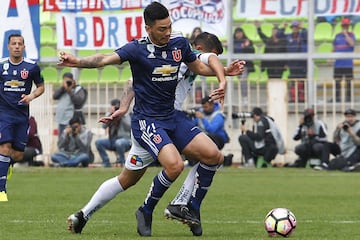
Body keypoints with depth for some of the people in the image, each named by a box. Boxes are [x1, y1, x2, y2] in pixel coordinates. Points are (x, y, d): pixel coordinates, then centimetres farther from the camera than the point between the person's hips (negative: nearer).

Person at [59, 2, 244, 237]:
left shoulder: (179, 43, 3)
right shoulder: (138, 48, -14)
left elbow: (199, 67, 19)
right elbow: (106, 59, -27)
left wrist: (221, 73, 0)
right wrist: (78, 62, -46)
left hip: (172, 117, 7)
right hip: (146, 120, -7)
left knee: (213, 155, -5)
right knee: (175, 165, -27)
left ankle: (192, 209, 11)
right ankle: (146, 212, -4)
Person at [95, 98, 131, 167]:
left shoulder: (125, 116, -3)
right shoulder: (109, 115, 8)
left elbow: (129, 128, -18)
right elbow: (104, 126, -8)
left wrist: (121, 117, -21)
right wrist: (110, 114, -17)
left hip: (124, 139, -5)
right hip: (112, 141, 5)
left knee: (119, 143, -40)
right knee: (98, 142, -17)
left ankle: (121, 162, -17)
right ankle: (106, 163, -10)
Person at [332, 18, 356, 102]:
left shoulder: (351, 35, 2)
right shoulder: (337, 36, 12)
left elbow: (352, 44, -18)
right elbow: (334, 48, 18)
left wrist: (346, 34, -14)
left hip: (348, 63, -3)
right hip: (338, 63, 3)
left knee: (348, 81, 0)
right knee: (337, 81, 2)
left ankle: (348, 98, 5)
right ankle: (337, 98, 8)